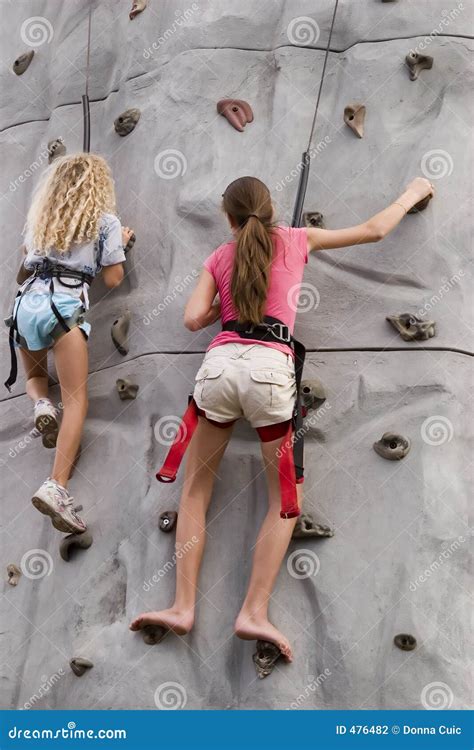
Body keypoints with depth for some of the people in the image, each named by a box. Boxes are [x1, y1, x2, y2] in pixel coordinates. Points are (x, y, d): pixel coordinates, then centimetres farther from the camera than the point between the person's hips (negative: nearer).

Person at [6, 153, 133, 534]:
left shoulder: (40, 220, 23)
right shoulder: (106, 221, 9)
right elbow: (113, 279, 9)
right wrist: (121, 243, 24)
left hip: (25, 304, 5)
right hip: (63, 306, -5)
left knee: (34, 376, 31)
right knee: (76, 400, -8)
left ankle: (42, 405, -4)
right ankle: (56, 486, -24)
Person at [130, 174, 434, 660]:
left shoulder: (219, 258, 18)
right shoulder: (296, 239, 16)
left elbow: (193, 319, 7)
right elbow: (374, 230, 23)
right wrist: (412, 194, 39)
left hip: (219, 365, 2)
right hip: (269, 367, -1)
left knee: (195, 488, 13)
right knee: (286, 498, 8)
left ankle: (182, 606, 3)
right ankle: (255, 612, -5)